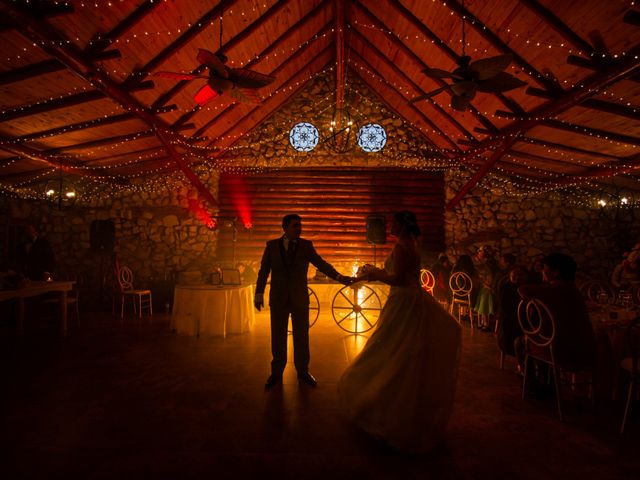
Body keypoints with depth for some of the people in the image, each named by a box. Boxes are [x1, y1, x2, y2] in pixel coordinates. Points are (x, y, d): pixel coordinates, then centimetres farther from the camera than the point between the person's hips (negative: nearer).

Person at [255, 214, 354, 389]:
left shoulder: (306, 245, 0)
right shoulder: (272, 245, 1)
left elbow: (321, 264, -10)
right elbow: (264, 271, 2)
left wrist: (338, 277, -24)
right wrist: (259, 294, -4)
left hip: (300, 298, 0)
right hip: (278, 298, 0)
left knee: (301, 336, 8)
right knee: (278, 337, 9)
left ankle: (303, 372, 25)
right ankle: (277, 373, 25)